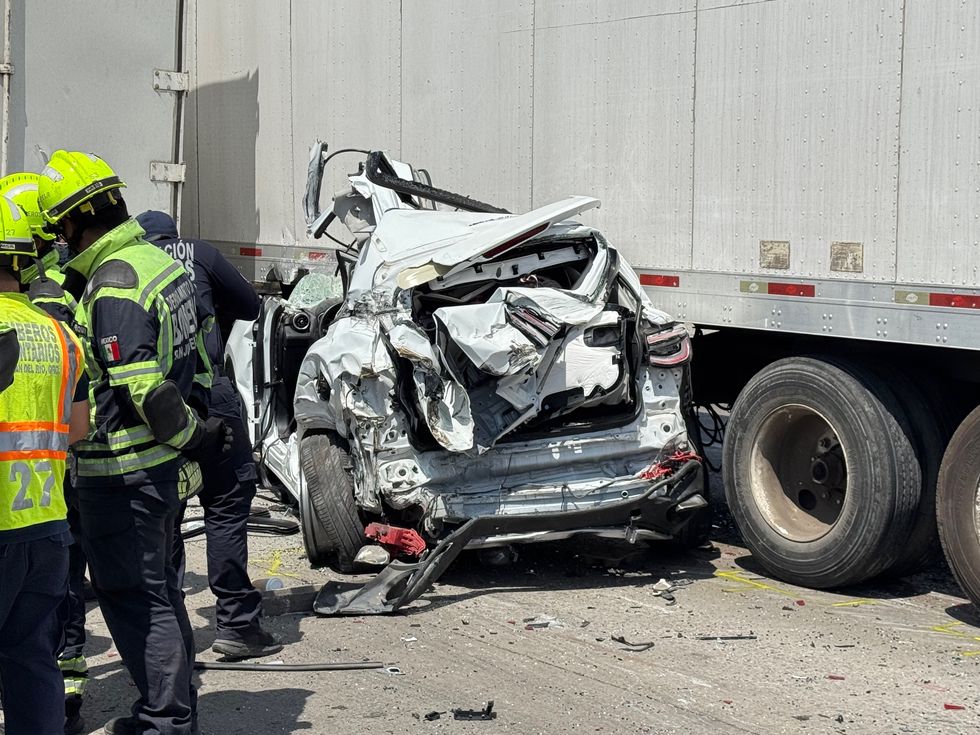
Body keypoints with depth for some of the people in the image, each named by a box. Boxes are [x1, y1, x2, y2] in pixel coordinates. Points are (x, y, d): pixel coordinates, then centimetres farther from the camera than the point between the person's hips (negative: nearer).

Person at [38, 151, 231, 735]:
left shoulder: (113, 287, -20)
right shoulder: (160, 260, 9)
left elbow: (143, 389, -22)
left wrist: (193, 435, -13)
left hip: (122, 473, -10)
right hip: (163, 467, 10)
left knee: (133, 599, -1)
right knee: (159, 589, 18)